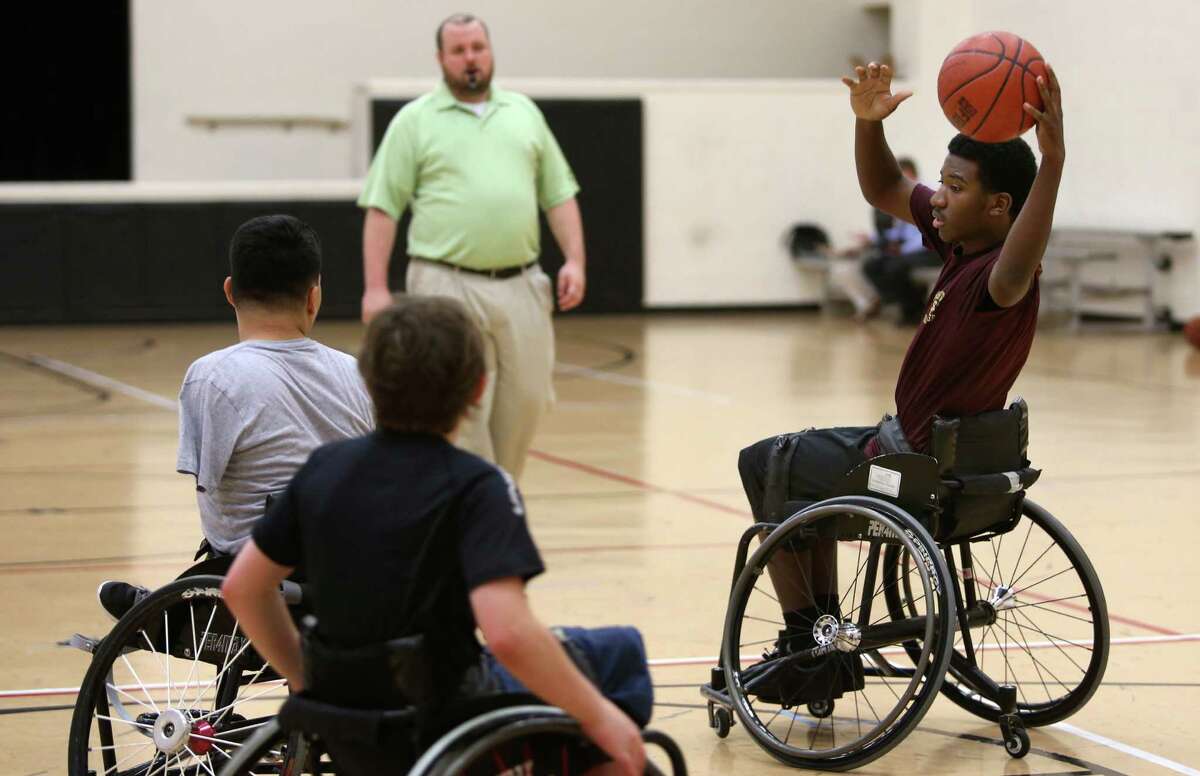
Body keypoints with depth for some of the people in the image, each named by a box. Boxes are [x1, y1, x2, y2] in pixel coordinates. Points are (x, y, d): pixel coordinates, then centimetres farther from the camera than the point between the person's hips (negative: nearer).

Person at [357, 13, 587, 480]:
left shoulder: (524, 113, 16)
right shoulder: (415, 121, 4)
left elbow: (559, 194, 17)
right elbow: (382, 208, 1)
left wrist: (575, 260, 4)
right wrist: (375, 287, -7)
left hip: (521, 287, 4)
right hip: (449, 288, -4)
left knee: (525, 404, 5)